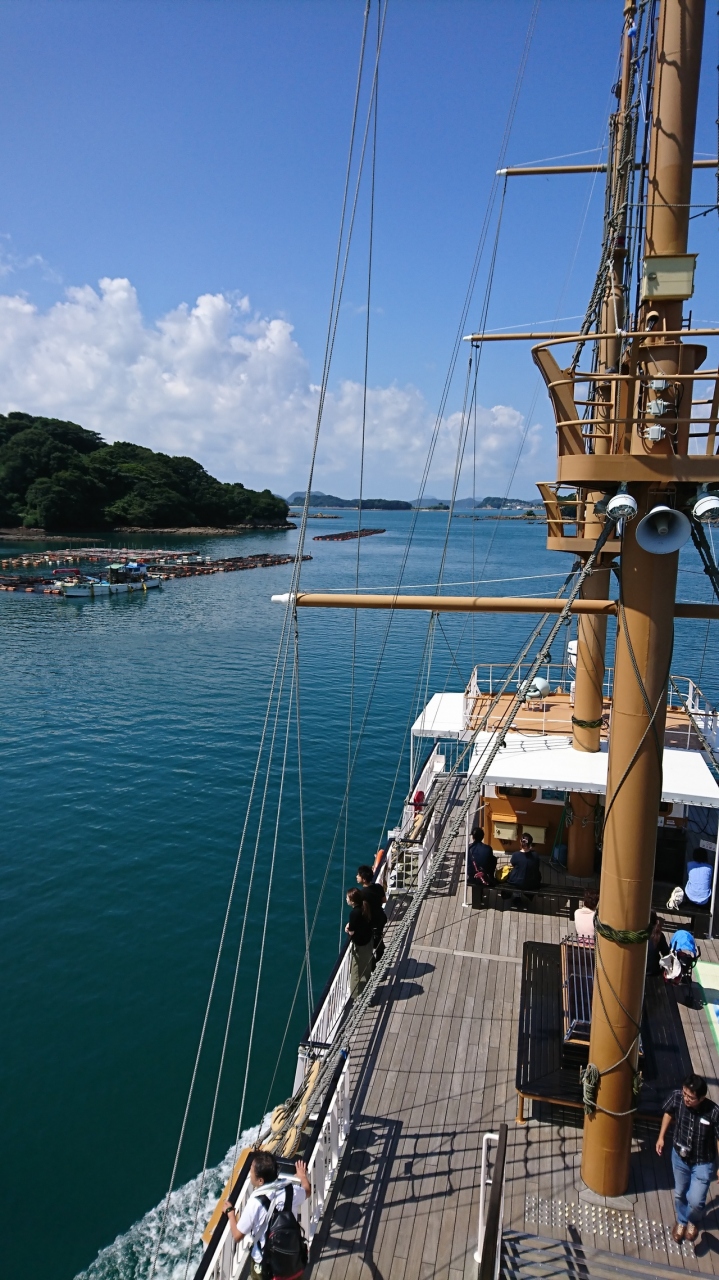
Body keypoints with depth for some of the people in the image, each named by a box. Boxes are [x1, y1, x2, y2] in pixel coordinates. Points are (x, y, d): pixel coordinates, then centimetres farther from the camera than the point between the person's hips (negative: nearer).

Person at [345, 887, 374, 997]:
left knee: (356, 970, 10)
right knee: (366, 967, 25)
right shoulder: (365, 908, -5)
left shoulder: (354, 913, -29)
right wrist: (351, 926, 0)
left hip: (358, 944, -8)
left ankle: (356, 994, 24)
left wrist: (347, 929, -2)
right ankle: (366, 989, 42)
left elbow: (352, 932, -22)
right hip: (368, 940, 8)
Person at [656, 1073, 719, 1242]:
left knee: (695, 1201, -3)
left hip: (703, 1163, -3)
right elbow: (668, 1113, -2)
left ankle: (694, 1222, 33)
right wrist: (661, 1136, 3)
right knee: (680, 1194, 21)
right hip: (679, 1156, 3)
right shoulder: (677, 1097, -25)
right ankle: (681, 1221, 52)